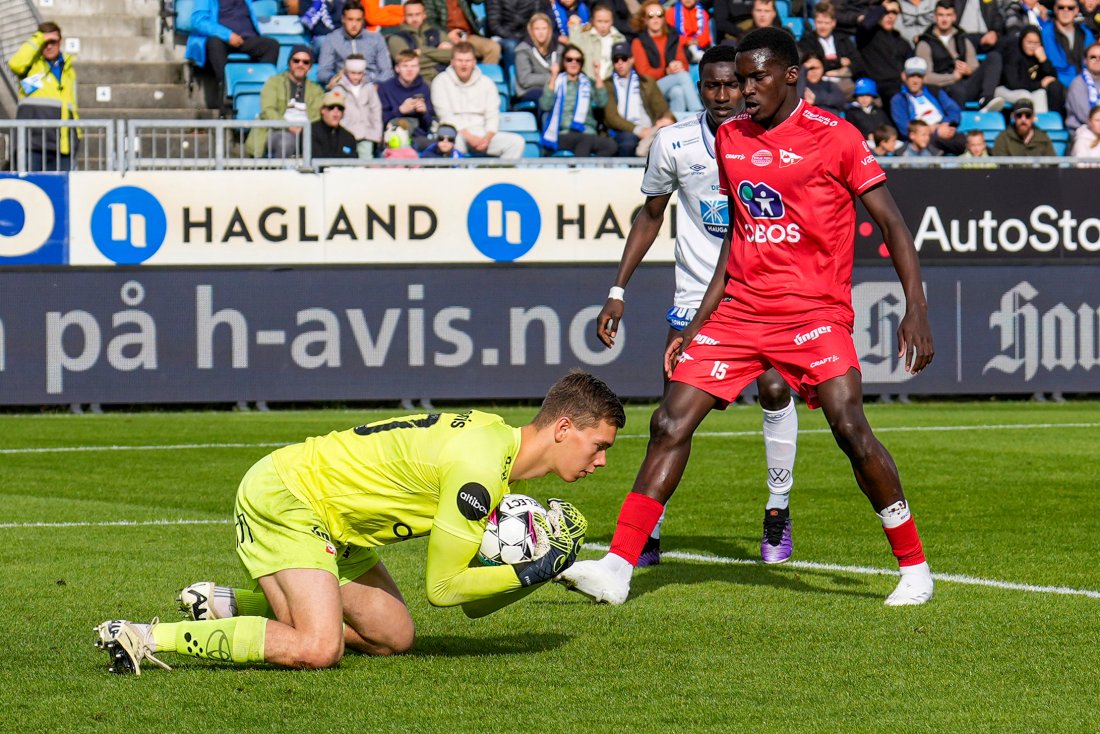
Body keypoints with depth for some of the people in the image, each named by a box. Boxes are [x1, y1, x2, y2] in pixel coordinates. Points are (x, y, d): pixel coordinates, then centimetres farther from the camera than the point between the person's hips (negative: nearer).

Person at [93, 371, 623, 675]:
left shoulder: (497, 439, 7)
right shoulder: (481, 468, -24)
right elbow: (442, 586, -19)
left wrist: (539, 567, -8)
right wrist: (532, 572, -14)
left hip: (329, 515, 10)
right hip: (282, 499, -10)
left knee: (392, 638, 11)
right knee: (317, 649, -25)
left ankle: (226, 604, 16)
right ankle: (148, 639, -18)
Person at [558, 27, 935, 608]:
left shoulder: (834, 137, -6)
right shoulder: (729, 139, 11)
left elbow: (891, 223, -5)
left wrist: (916, 308, -15)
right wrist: (698, 324, 17)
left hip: (815, 313, -5)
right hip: (739, 313, 5)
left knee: (850, 429, -19)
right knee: (670, 423, -4)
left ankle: (913, 566, -3)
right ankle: (618, 568, -3)